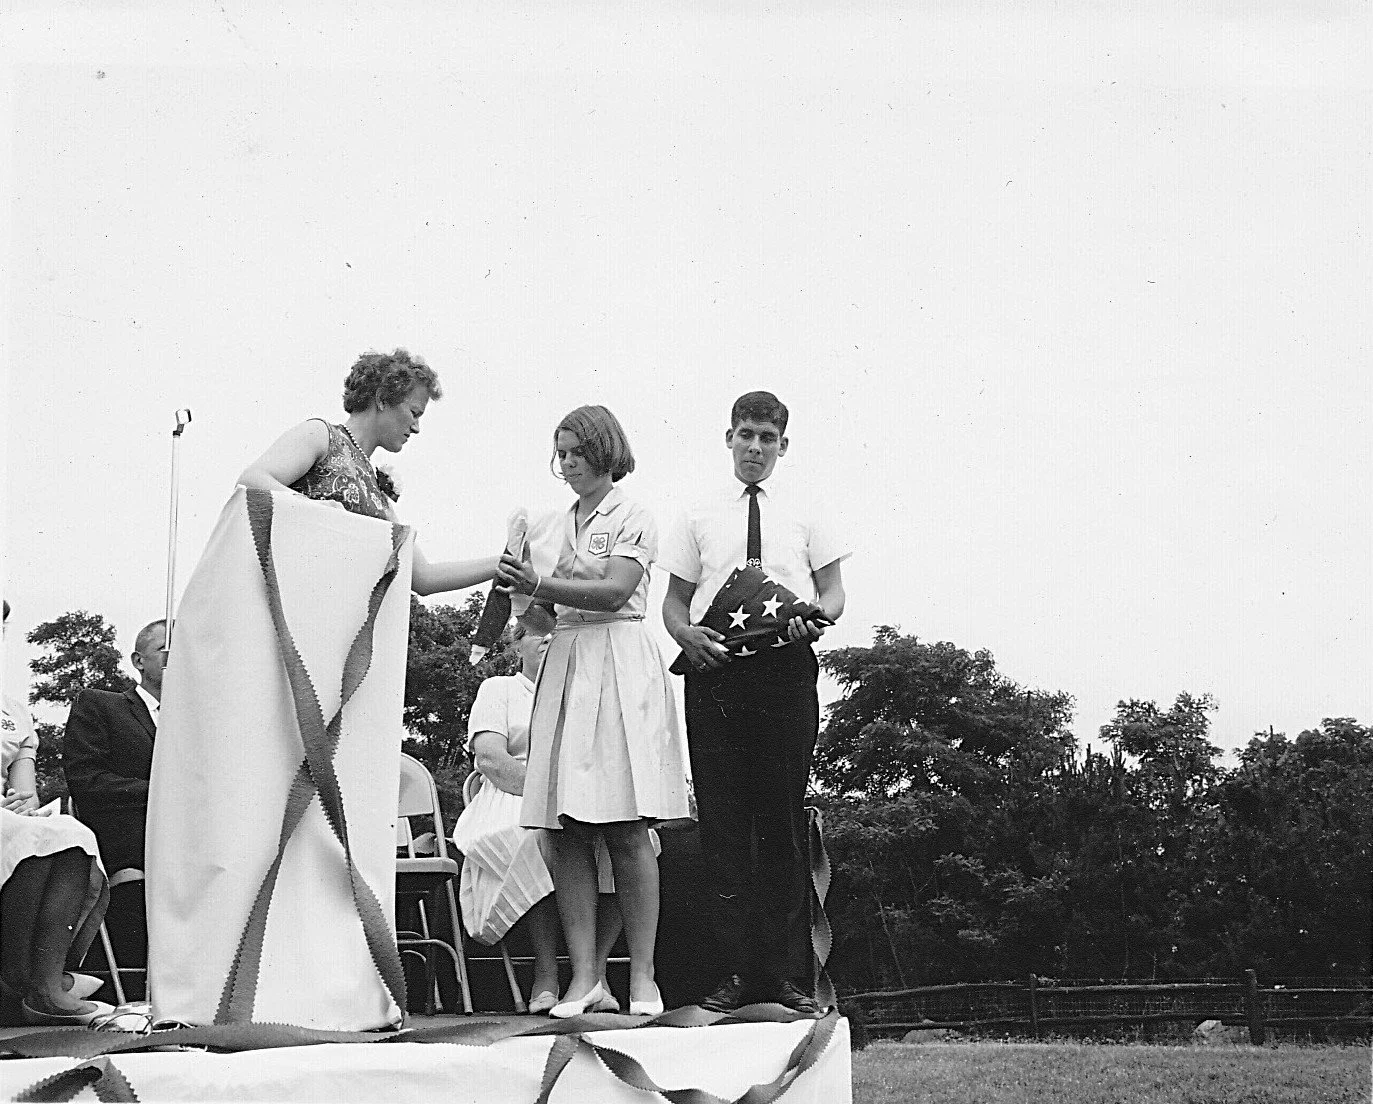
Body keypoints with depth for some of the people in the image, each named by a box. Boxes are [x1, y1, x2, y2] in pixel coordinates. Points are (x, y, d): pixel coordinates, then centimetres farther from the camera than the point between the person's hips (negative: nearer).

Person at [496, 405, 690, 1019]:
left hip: (618, 660, -5)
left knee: (624, 829, -9)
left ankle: (641, 976, -7)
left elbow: (615, 591, -13)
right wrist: (523, 585, 1)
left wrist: (541, 585, -21)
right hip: (565, 663, 6)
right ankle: (584, 975, -4)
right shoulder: (558, 524, 20)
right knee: (567, 830, -4)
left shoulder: (632, 519, 2)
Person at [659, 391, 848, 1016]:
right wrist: (685, 634, -7)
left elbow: (833, 591, 12)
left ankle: (785, 973, 2)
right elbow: (673, 600, 15)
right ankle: (734, 972, 1)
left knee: (784, 819, -2)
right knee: (722, 823, -2)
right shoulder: (699, 519, 15)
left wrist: (817, 620, -11)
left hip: (786, 667, -1)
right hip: (715, 669, 1)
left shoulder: (805, 518, 14)